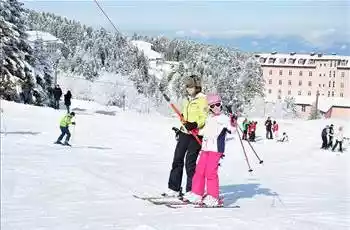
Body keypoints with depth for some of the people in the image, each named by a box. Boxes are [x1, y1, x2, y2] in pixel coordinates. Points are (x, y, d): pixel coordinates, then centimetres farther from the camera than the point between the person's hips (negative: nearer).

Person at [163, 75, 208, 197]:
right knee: (177, 159, 6)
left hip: (196, 134, -8)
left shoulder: (202, 99, -8)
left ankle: (191, 191, 3)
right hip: (184, 132, 8)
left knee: (190, 162, -7)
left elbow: (205, 118, -15)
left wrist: (195, 125, -29)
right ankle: (174, 188, 14)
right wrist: (182, 126, 26)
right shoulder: (188, 99, 16)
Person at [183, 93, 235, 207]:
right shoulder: (209, 119, 18)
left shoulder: (224, 118, -2)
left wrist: (233, 123, -34)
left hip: (216, 149, -7)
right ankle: (196, 194, 18)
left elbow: (231, 130, -17)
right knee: (199, 170, 8)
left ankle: (213, 197, -4)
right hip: (205, 148, 7)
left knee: (211, 172, -11)